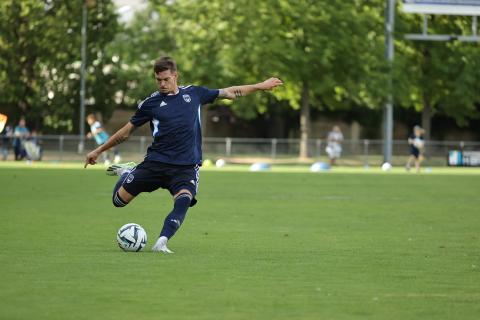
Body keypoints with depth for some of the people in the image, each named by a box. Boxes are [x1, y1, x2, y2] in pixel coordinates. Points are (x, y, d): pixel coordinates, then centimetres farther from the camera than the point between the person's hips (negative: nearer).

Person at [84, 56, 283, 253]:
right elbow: (127, 131, 14)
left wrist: (260, 86, 23)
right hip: (156, 162, 0)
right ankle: (127, 174, 32)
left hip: (186, 167, 0)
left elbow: (229, 93, 20)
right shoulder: (151, 103, 4)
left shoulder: (194, 94, 9)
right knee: (119, 199, 0)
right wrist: (99, 151, 16)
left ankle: (161, 243, -33)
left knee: (183, 202, -29)